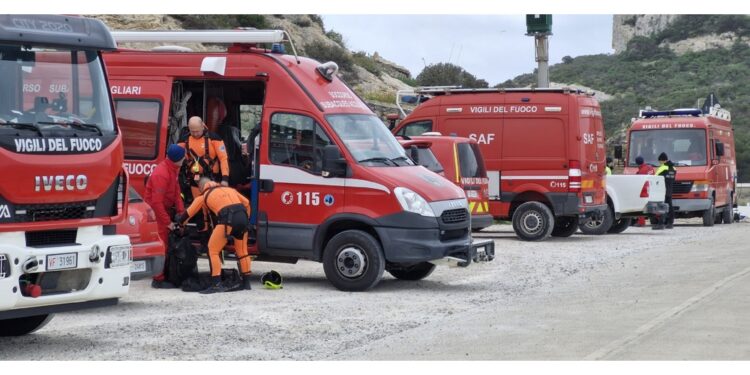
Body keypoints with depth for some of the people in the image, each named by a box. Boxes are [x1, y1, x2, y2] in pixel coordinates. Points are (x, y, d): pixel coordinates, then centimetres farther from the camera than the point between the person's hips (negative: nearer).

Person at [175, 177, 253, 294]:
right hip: (243, 216, 5)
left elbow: (188, 213, 29)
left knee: (213, 250, 5)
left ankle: (216, 284, -4)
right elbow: (246, 203, 24)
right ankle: (246, 282, 25)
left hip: (228, 219, -5)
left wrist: (179, 221, 48)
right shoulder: (229, 189, 31)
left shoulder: (204, 196, 21)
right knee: (242, 251, 20)